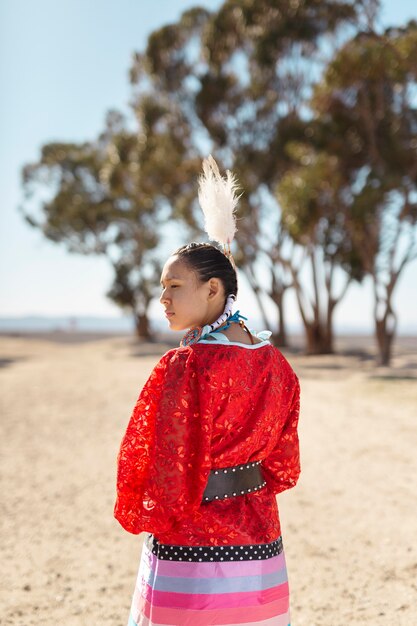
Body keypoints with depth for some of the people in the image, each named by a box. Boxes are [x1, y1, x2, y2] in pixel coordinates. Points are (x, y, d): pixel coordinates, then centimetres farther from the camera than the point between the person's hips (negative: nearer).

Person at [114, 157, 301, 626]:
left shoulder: (186, 366, -20)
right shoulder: (274, 362, 1)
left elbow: (172, 467, -16)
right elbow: (283, 463, 9)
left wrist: (145, 517, 2)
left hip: (192, 549, -7)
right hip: (261, 542, 7)